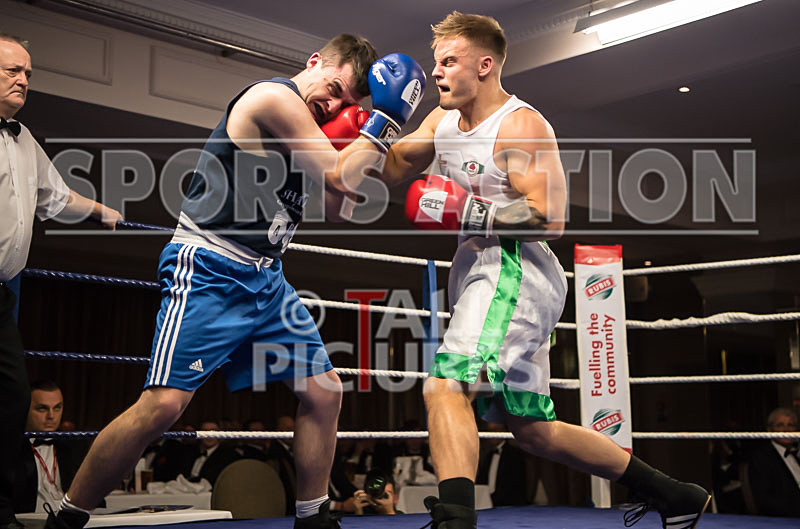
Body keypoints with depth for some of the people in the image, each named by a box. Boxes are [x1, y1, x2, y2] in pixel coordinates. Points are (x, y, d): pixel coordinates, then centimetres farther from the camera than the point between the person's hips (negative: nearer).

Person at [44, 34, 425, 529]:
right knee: (164, 404, -17)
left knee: (325, 391, 6)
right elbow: (337, 182, -14)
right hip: (209, 270, -10)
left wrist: (360, 133, 4)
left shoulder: (306, 123, 15)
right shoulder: (275, 97, -12)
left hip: (266, 278, 10)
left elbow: (336, 205, 14)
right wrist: (384, 121, -7)